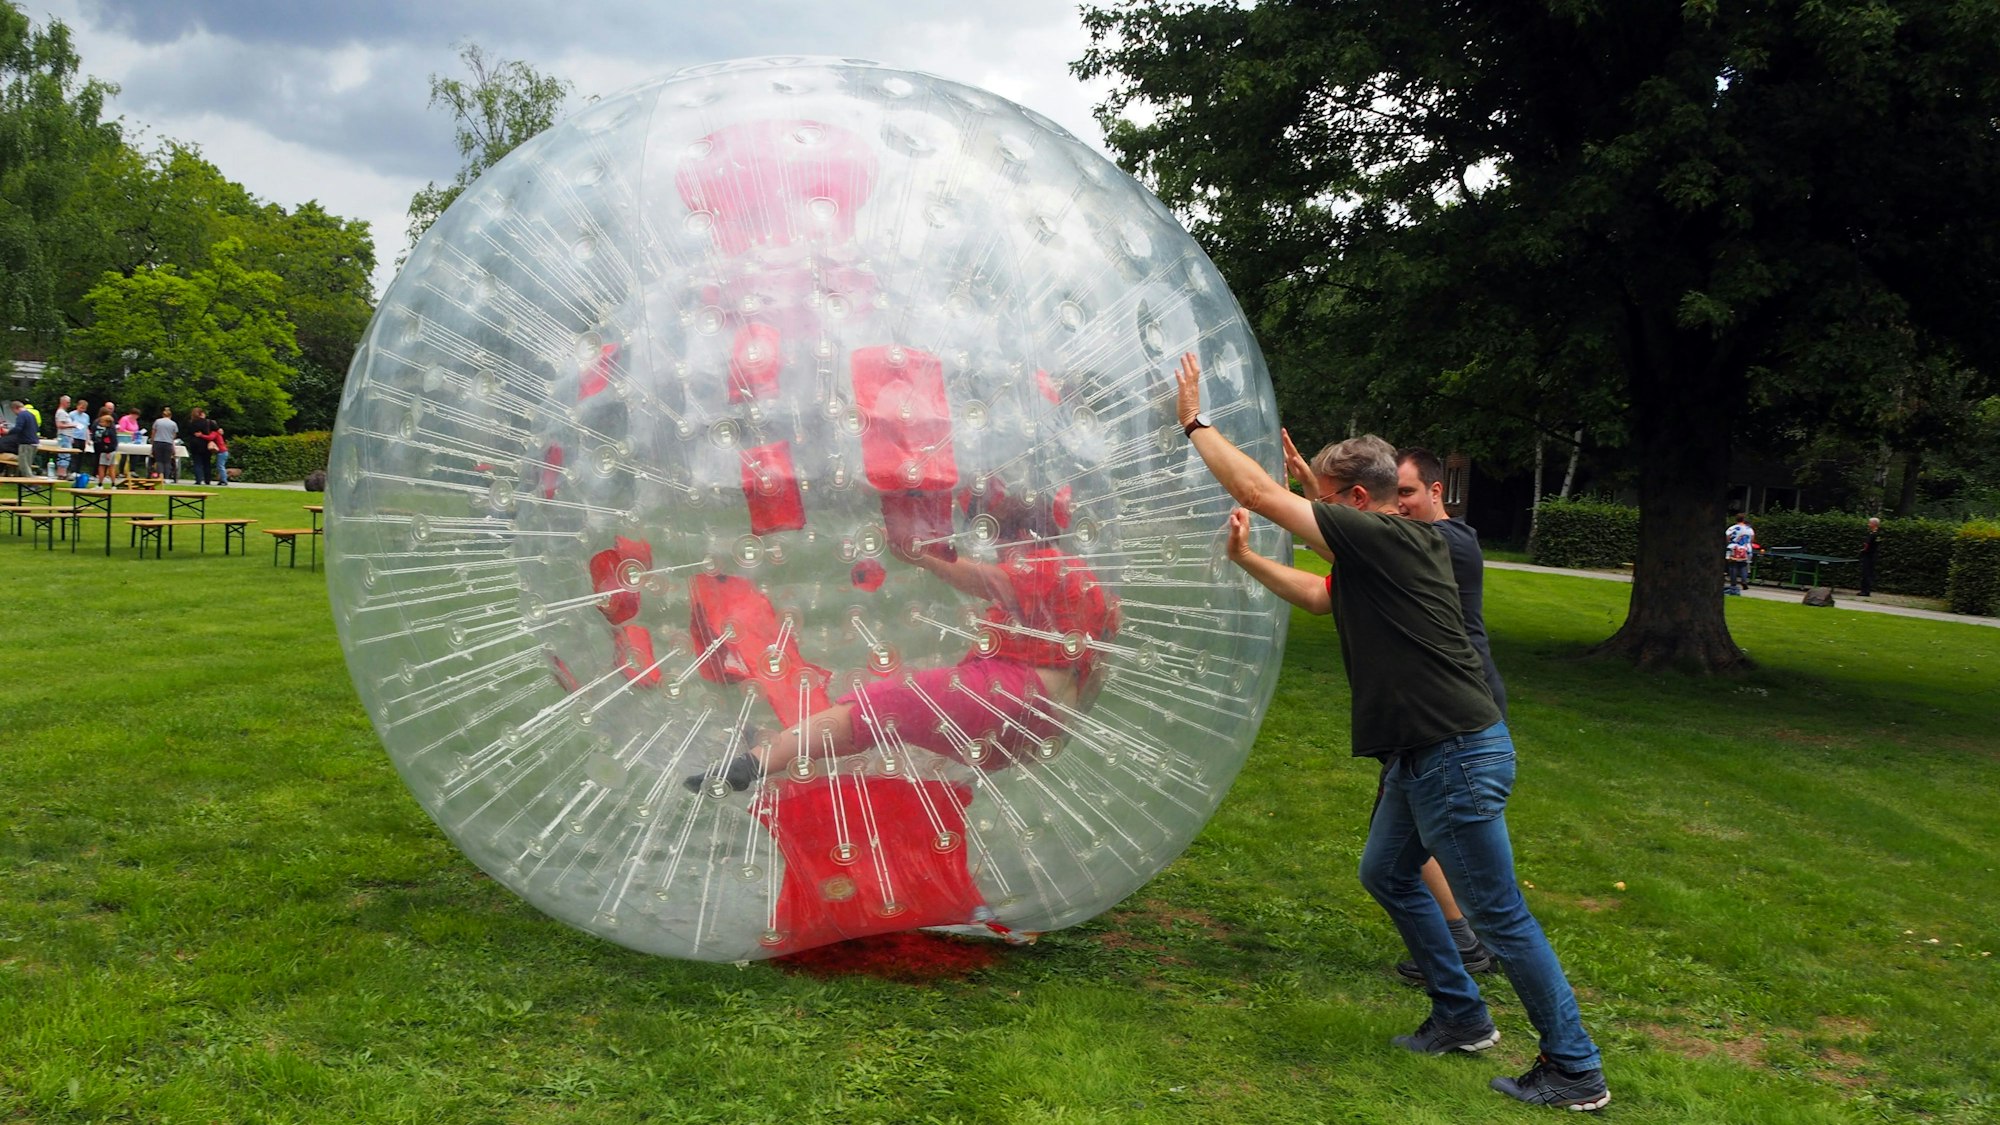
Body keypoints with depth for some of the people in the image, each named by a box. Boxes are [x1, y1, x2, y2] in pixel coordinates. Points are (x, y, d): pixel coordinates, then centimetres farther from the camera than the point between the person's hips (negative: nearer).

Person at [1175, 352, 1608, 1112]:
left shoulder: (1382, 537, -16)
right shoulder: (1400, 545, 11)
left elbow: (1258, 492, -15)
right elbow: (1322, 595, 30)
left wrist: (1195, 422, -5)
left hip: (1456, 756, -10)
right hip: (1426, 751, 10)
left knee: (1499, 916, -1)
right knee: (1386, 874, 22)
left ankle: (1576, 1070, 10)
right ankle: (1462, 1017, 33)